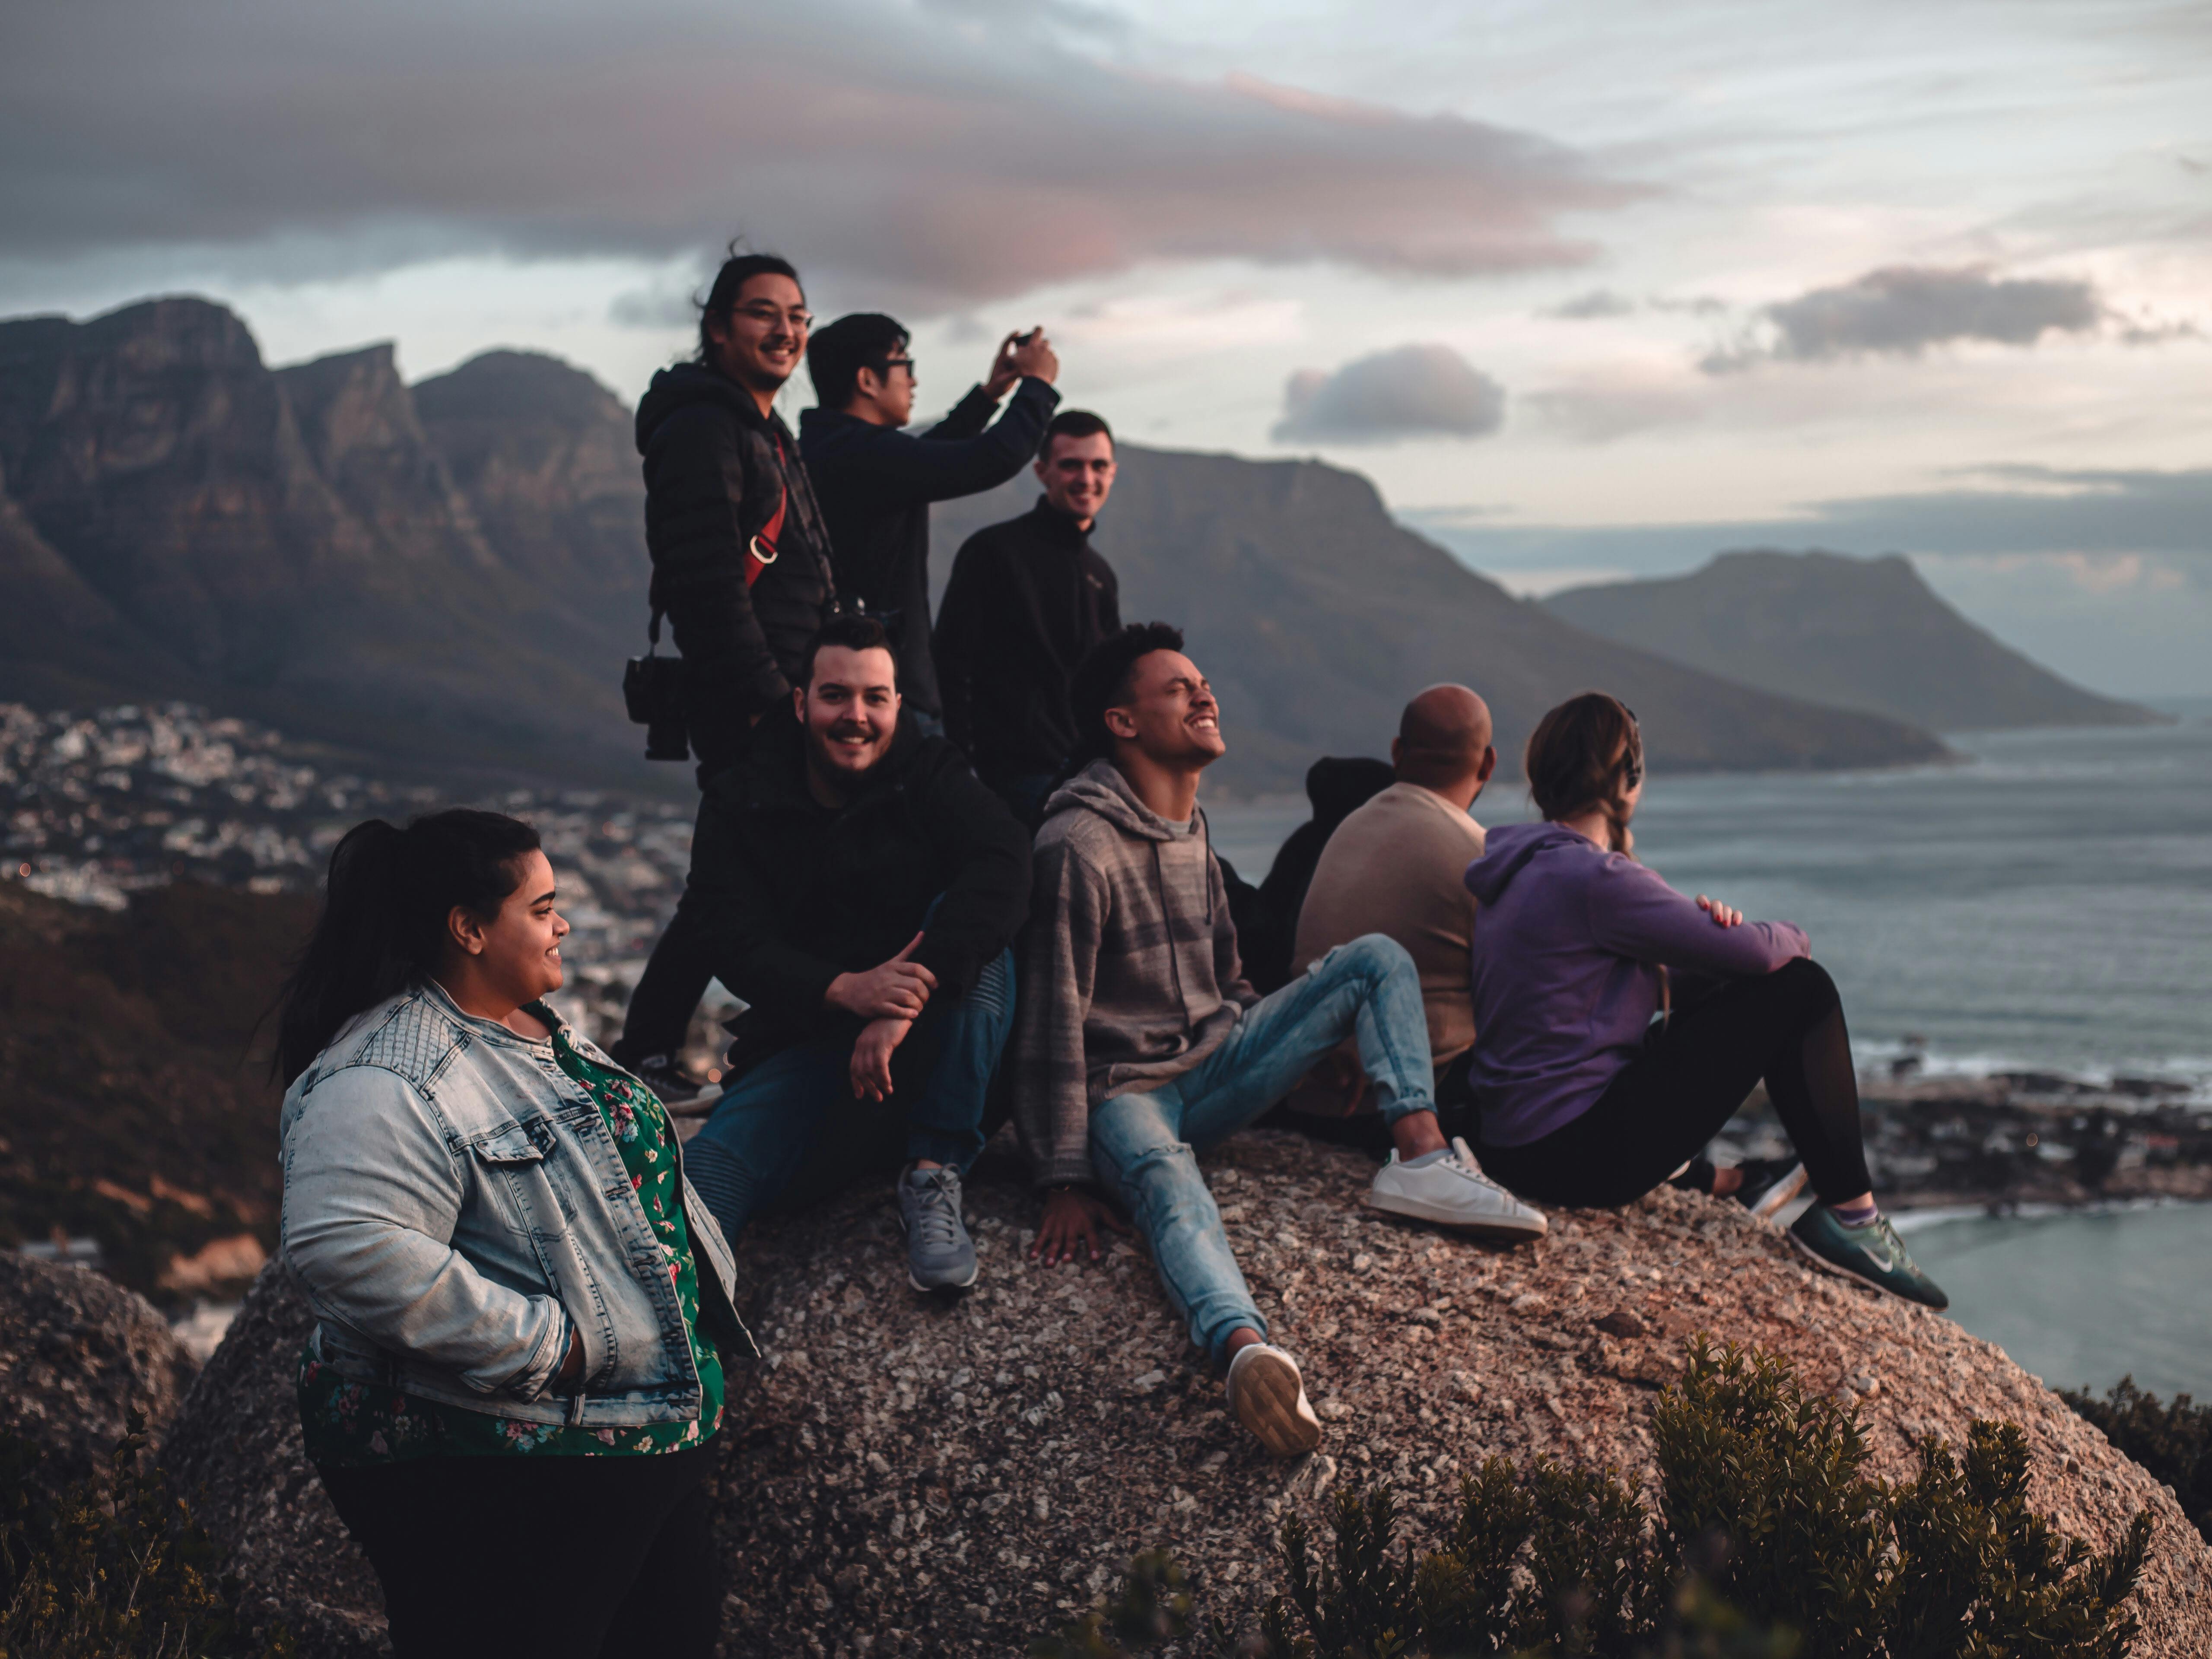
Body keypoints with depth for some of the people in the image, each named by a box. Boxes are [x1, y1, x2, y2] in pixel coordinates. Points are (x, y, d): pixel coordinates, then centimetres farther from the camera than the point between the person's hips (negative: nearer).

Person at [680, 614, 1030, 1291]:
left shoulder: (930, 776, -1)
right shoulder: (739, 807, 2)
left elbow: (1003, 866, -22)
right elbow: (738, 944, -10)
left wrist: (913, 993, -38)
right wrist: (846, 990, -33)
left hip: (931, 1055, 0)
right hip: (806, 1044, 0)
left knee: (969, 926, -27)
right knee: (719, 1159, -29)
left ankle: (933, 1178, -27)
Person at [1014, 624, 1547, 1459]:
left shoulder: (1191, 830, 14)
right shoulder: (1079, 846, -16)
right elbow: (1053, 1023, -18)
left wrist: (1312, 1046, 20)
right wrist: (1066, 1182, -19)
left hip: (1213, 1064, 9)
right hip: (1124, 1091, -9)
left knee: (1376, 957, 1)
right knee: (1167, 1182, -43)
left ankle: (1420, 1160, -21)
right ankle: (1247, 1350, -74)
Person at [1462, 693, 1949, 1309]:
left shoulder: (1521, 868, 11)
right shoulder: (1594, 878, -19)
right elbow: (1757, 952, -14)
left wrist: (1701, 924, 0)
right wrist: (1794, 937, 10)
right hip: (1581, 1153, -10)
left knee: (1705, 993, 28)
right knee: (1799, 990, -3)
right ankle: (1849, 1214, 3)